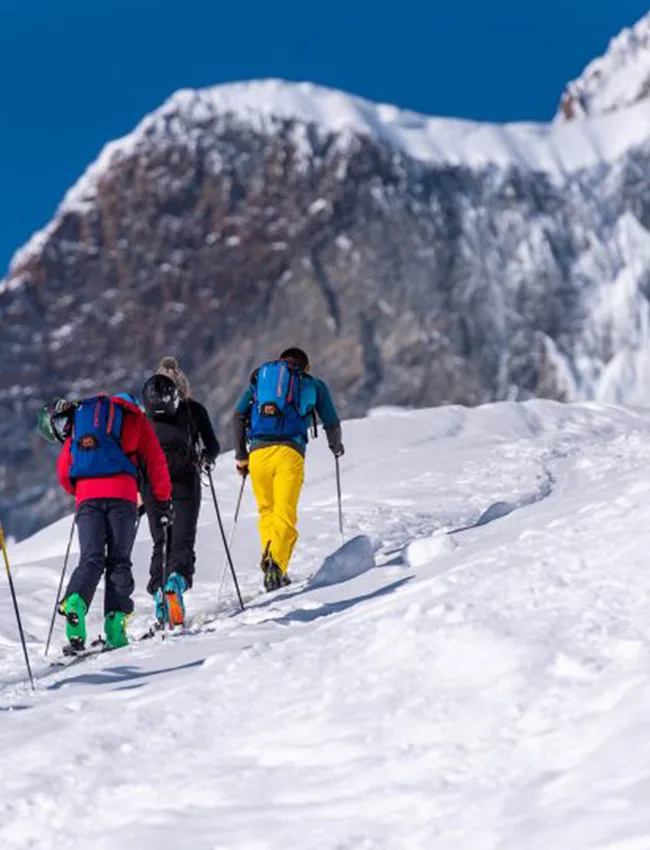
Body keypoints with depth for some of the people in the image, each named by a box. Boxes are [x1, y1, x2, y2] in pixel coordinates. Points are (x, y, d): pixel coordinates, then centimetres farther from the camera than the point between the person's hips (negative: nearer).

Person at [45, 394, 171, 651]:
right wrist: (163, 499, 21)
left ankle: (75, 602, -29)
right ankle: (115, 620, -12)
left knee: (91, 559, -1)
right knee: (119, 562, 3)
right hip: (122, 493, -2)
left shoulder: (78, 421, 29)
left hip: (87, 496, 2)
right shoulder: (134, 418, 23)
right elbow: (155, 460, 15)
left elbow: (63, 471, 20)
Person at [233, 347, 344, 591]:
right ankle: (276, 560, -33)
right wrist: (336, 446, 44)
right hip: (290, 451, -2)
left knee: (266, 512, 16)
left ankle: (271, 563, 3)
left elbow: (239, 415, 14)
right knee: (285, 514, -9)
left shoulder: (260, 378, 26)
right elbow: (332, 423, 23)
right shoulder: (314, 385, 23)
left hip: (258, 451, 2)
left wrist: (241, 456, 18)